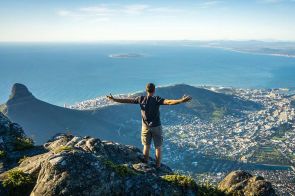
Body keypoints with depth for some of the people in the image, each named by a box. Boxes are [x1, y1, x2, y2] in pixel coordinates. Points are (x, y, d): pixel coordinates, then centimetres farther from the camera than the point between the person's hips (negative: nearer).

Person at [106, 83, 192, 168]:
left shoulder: (141, 99, -6)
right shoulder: (157, 99, -16)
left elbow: (127, 100, -2)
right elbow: (168, 102, -30)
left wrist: (113, 99, 7)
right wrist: (181, 100, -37)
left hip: (145, 127, 3)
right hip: (156, 127, -3)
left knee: (146, 146, 18)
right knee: (158, 147, 11)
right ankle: (158, 166, 19)